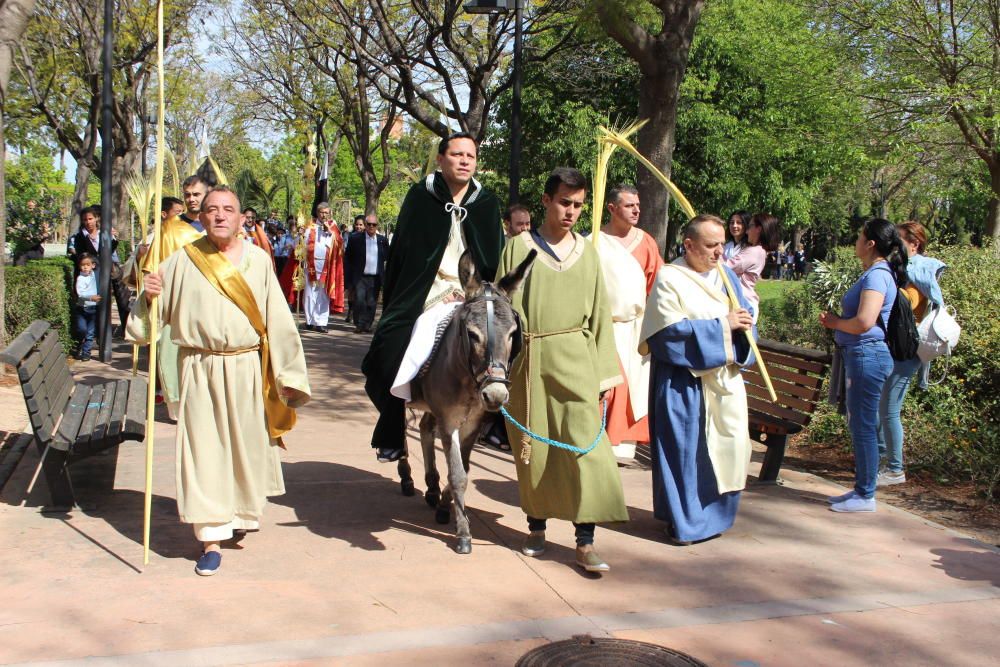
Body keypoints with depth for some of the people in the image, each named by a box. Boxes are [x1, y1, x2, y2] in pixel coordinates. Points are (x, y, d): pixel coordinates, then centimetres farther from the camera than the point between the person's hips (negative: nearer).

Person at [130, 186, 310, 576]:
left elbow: (278, 320, 3)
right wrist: (150, 295, -17)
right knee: (203, 450, 0)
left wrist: (287, 376, 0)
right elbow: (158, 312, 7)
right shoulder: (184, 260, 1)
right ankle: (211, 538, 6)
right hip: (200, 369, -1)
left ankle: (242, 513, 37)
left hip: (247, 368, 1)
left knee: (248, 445, 10)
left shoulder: (258, 260, 2)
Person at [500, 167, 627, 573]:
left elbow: (598, 311, 9)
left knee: (586, 446, -7)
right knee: (533, 447, 8)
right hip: (529, 361, -1)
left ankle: (585, 543, -2)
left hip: (575, 361, 1)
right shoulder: (519, 248, 1)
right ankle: (537, 526, 26)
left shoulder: (587, 252, 8)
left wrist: (603, 371, 5)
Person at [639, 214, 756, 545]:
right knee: (684, 448, 0)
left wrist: (744, 321, -9)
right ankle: (682, 520, 12)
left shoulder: (726, 274, 11)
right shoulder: (669, 278, -8)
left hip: (724, 377, 6)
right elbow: (671, 330, -17)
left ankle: (715, 513, 23)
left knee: (730, 444, 7)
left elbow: (746, 312, 15)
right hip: (684, 380, -6)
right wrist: (722, 325, -17)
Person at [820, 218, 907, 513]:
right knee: (860, 425, 16)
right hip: (860, 356, 11)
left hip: (867, 356, -11)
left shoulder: (877, 275, -16)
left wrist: (835, 322, -8)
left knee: (863, 425, -3)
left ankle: (865, 496, 6)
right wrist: (836, 321, 9)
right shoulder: (876, 273, 15)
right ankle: (861, 488, 25)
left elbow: (864, 322, -25)